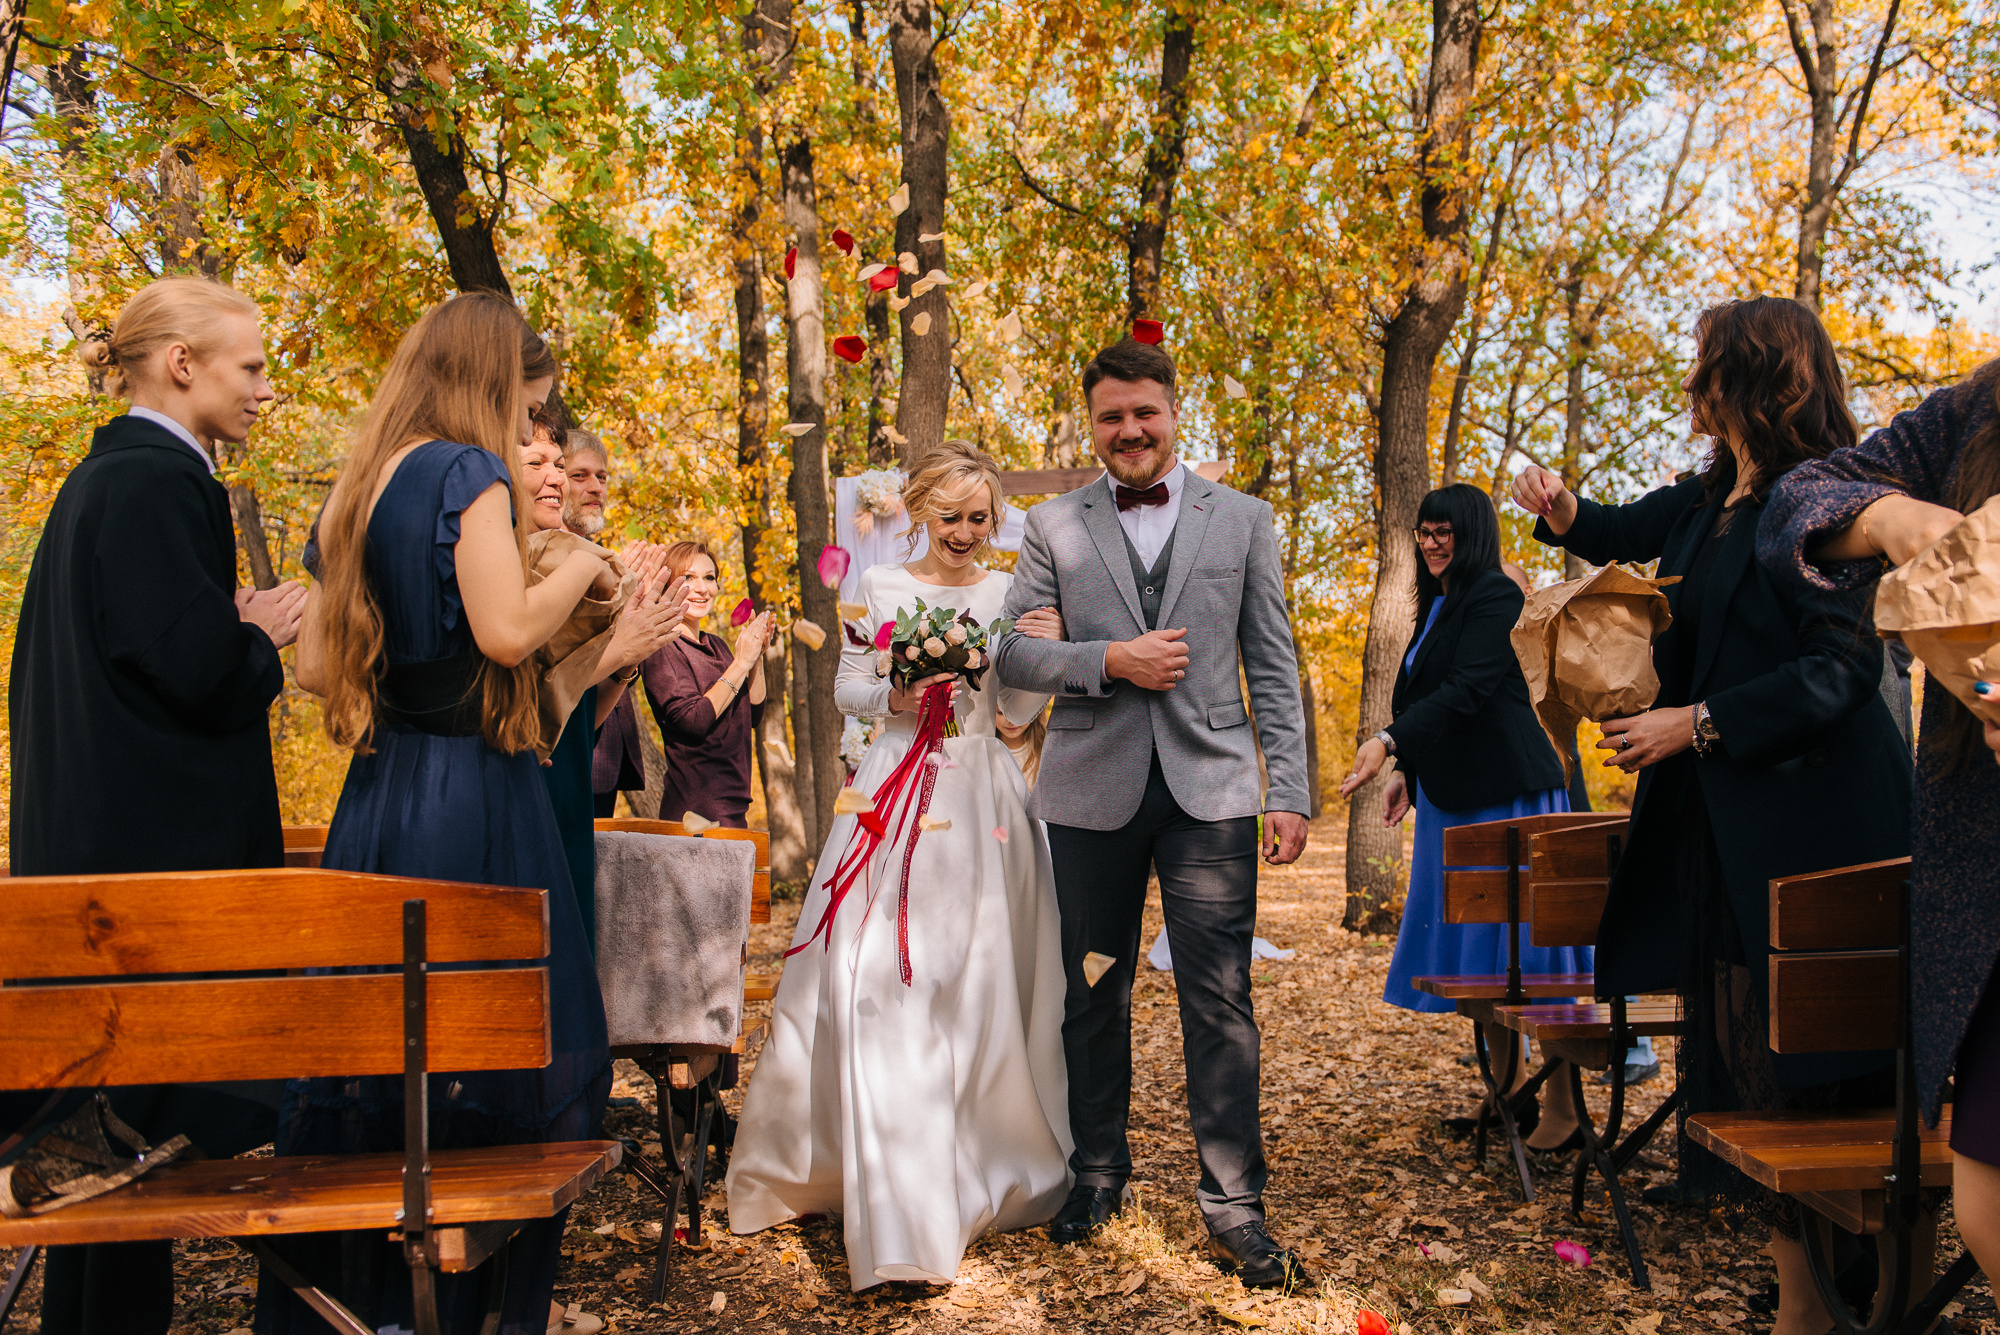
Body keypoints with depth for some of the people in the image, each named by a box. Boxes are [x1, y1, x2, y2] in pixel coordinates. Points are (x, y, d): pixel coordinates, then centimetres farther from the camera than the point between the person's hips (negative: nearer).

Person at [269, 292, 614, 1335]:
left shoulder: (361, 488, 15)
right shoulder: (469, 470, -9)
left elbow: (315, 664, 14)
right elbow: (507, 629, -21)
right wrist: (580, 567, -4)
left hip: (378, 795, 8)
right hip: (473, 797, -8)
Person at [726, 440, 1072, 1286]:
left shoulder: (1007, 595, 9)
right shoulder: (881, 588, 6)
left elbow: (1019, 710, 7)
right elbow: (845, 687, 7)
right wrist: (897, 697, -12)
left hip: (981, 801, 2)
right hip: (897, 792, -1)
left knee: (978, 980, 5)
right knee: (879, 978, -9)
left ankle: (987, 1167, 24)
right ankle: (900, 1207, -3)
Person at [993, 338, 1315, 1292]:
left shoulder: (1243, 521, 9)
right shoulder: (1053, 526, 8)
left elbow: (1274, 668, 7)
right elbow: (1010, 650, 3)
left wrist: (1290, 791, 0)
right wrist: (1108, 661, -12)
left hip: (1209, 787, -1)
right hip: (1091, 791, 1)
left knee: (1220, 1000, -2)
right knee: (1094, 997, 12)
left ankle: (1232, 1205, 10)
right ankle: (1097, 1174, 29)